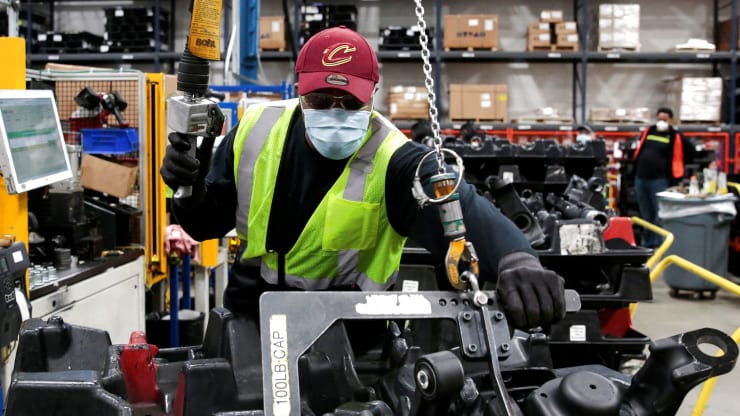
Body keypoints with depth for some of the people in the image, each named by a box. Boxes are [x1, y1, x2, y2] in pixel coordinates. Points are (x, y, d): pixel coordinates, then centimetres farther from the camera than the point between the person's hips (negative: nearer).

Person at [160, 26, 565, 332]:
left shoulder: (392, 160, -21)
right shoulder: (256, 130, -8)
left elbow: (461, 210, -40)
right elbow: (210, 223, 3)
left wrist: (517, 260, -62)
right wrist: (191, 192, -22)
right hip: (249, 312, 3)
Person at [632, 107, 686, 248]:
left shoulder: (675, 137, -2)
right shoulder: (648, 132, 12)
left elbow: (677, 159, -2)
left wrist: (675, 180, -6)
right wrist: (635, 172, 21)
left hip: (660, 180, -5)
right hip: (640, 179, 6)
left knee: (660, 216, -8)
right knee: (645, 215, 14)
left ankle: (660, 245, -4)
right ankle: (647, 244, 23)